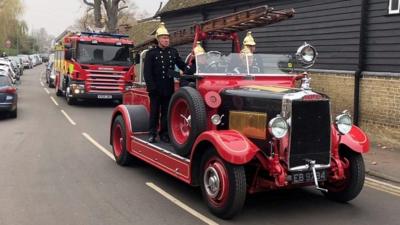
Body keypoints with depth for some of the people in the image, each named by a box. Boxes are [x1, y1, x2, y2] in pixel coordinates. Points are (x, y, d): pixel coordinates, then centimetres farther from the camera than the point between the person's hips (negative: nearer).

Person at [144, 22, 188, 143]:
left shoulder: (173, 52, 10)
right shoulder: (151, 53, -2)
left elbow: (182, 65, 15)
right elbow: (147, 72, -6)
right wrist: (151, 87, -13)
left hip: (169, 89, 3)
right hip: (156, 89, -3)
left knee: (166, 112, 9)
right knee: (154, 112, 5)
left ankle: (164, 133, 17)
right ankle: (152, 134, 13)